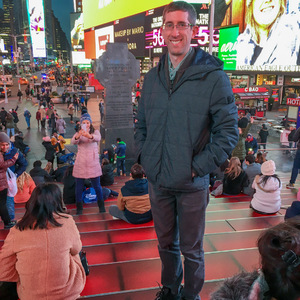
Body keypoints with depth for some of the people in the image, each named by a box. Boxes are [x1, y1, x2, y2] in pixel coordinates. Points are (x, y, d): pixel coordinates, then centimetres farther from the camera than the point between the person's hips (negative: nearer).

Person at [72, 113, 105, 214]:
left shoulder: (95, 132, 5)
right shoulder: (78, 133, 8)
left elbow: (98, 138, -19)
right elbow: (73, 141, -15)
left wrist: (89, 136, -42)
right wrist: (78, 136, -38)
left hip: (93, 162, -1)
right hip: (80, 163, 1)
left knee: (97, 186, 4)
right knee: (79, 186, 4)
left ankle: (101, 206, 21)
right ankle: (79, 208, 16)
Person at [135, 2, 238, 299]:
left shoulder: (213, 76, -11)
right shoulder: (152, 77, 5)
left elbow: (228, 130, -11)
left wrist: (198, 167, -15)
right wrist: (143, 156, 3)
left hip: (192, 185, -4)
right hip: (157, 180, 5)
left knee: (191, 249, 15)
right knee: (166, 244, 22)